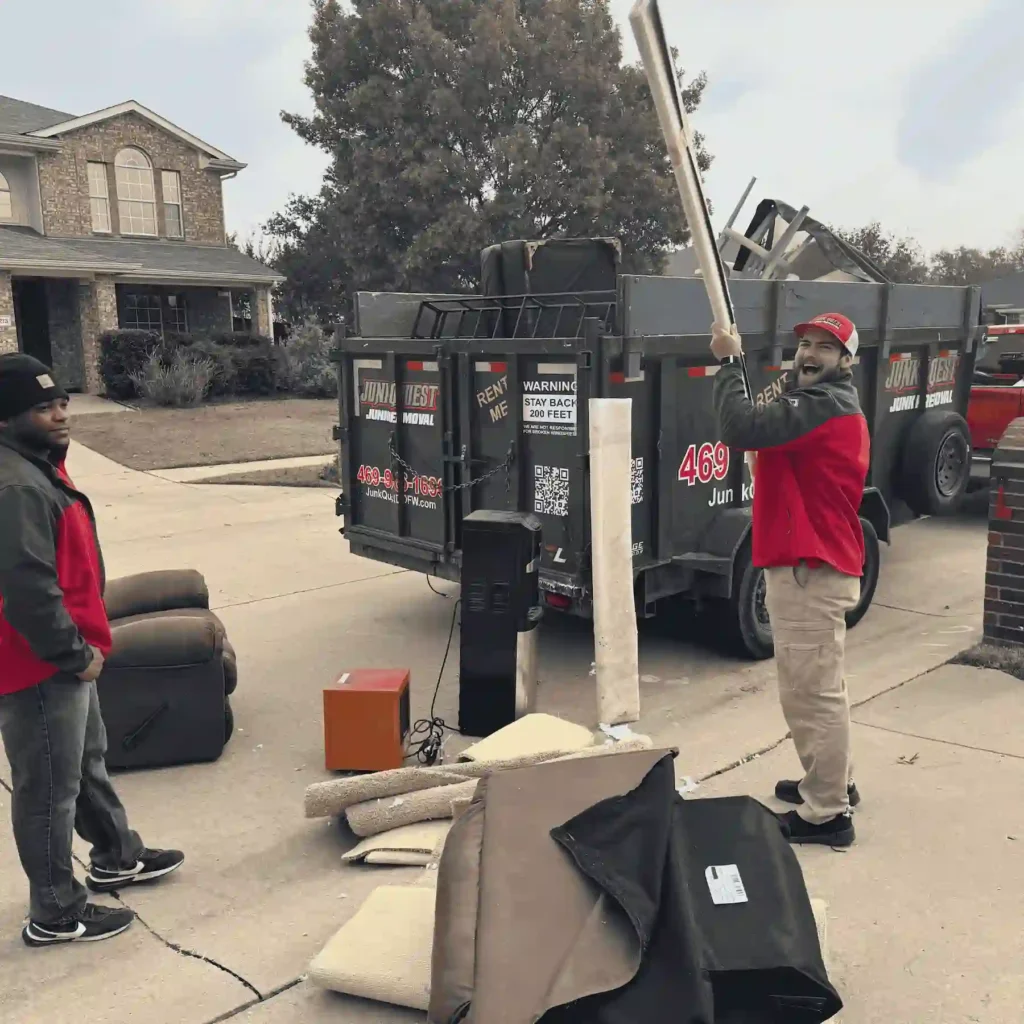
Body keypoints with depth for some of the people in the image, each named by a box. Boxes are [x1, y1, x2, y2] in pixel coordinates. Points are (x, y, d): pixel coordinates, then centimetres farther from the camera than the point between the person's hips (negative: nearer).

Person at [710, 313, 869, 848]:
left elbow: (742, 428, -28)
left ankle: (826, 814, 5)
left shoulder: (822, 405, -17)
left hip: (809, 571, -12)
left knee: (811, 693, -5)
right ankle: (833, 783, 37)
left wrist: (729, 360, -16)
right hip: (815, 565, 12)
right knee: (819, 687, 22)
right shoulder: (828, 404, 19)